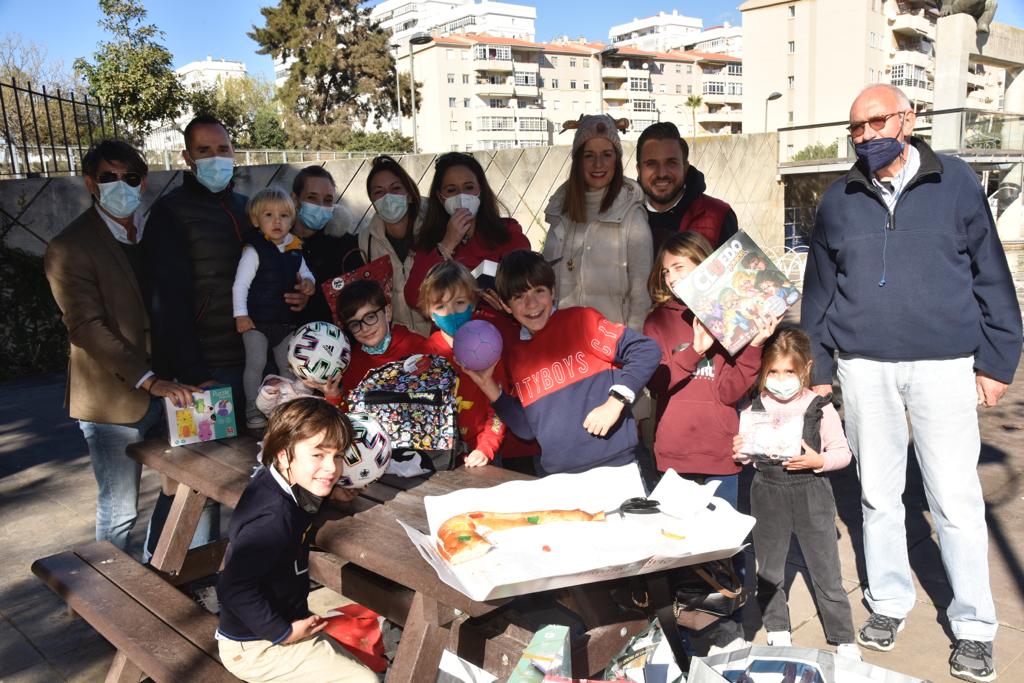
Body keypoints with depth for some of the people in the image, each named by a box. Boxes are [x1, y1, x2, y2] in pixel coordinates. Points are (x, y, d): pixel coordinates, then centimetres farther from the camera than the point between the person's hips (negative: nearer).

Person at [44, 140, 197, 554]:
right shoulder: (70, 248, -10)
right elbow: (87, 328, -17)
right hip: (114, 398, -6)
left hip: (167, 387, 6)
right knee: (119, 511, 4)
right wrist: (150, 380, -25)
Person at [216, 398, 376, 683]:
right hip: (258, 647, -10)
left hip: (281, 617, 10)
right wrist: (284, 633, -24)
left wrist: (330, 491, 2)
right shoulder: (273, 517, -32)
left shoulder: (271, 480, -4)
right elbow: (234, 588, -35)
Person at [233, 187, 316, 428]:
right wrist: (241, 315, -18)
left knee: (289, 365, 12)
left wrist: (308, 280, -4)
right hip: (257, 320, -5)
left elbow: (304, 271, 20)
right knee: (256, 363, -8)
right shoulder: (254, 251, -11)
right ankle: (253, 412, 2)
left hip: (286, 320, 6)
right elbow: (240, 285, -11)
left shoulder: (294, 250, 5)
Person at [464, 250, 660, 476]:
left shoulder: (580, 320, -5)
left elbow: (646, 351, -10)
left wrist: (615, 402, -17)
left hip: (618, 466, -6)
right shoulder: (513, 356, 8)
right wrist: (488, 384, 1)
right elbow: (526, 429, 9)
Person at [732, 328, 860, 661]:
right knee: (769, 569, 15)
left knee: (826, 569, 5)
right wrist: (739, 452, -14)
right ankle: (777, 630, 34)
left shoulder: (820, 407, -7)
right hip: (768, 493, 2)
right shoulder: (754, 410, -2)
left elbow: (843, 452, -3)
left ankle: (843, 638, 21)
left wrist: (818, 460, -20)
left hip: (810, 492, -2)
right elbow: (746, 455, 7)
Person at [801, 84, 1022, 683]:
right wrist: (817, 369, 9)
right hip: (865, 367, 2)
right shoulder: (839, 200, 8)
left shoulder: (956, 183, 2)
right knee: (878, 493, 11)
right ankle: (889, 601, 28)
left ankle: (974, 626, 17)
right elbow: (819, 290, 11)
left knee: (957, 498, 1)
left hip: (944, 364, -2)